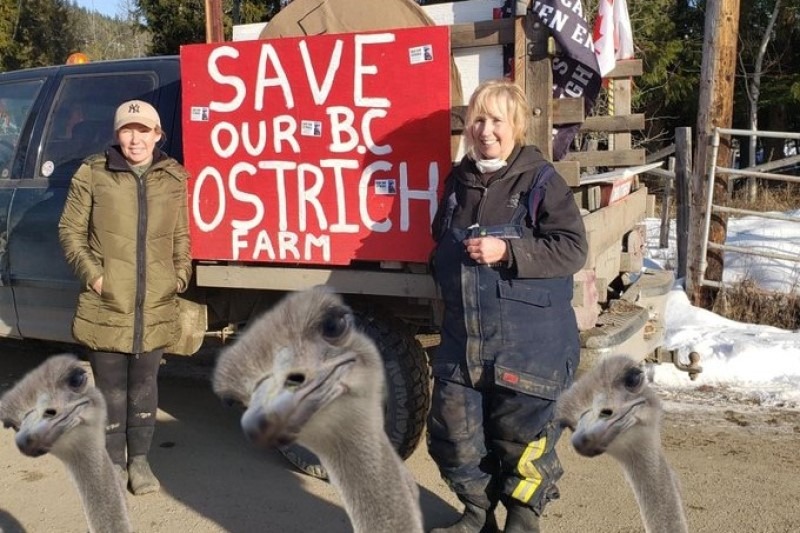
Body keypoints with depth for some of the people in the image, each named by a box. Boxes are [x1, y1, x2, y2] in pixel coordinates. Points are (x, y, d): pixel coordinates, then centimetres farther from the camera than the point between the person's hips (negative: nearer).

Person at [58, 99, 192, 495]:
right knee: (111, 388, 9)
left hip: (156, 306, 2)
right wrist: (92, 274, -9)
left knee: (144, 385, 14)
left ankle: (139, 459, 30)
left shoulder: (173, 178, 5)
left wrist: (180, 274, 3)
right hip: (107, 305, -2)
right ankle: (114, 463, 26)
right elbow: (70, 231, 2)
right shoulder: (92, 174, -4)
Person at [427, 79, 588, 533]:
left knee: (522, 436, 6)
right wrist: (447, 265, 5)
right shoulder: (458, 182, 11)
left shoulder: (541, 181, -7)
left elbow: (572, 249, -15)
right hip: (462, 340, 6)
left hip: (529, 345, -6)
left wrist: (507, 251, -23)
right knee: (453, 433, 11)